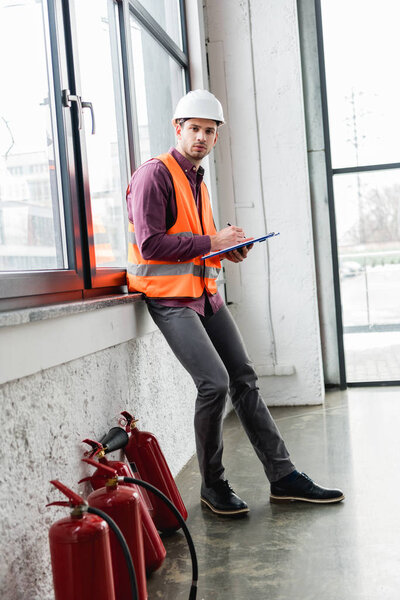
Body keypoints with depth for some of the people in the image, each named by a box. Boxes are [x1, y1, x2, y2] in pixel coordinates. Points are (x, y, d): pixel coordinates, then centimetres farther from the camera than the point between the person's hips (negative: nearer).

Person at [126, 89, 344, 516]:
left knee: (244, 380, 7)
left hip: (204, 293, 9)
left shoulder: (197, 180, 20)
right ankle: (212, 487, 2)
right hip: (170, 297, -9)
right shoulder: (156, 173, -8)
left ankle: (282, 476, 15)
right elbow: (150, 243, -18)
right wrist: (211, 242, -15)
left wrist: (228, 248, 7)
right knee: (215, 382, -18)